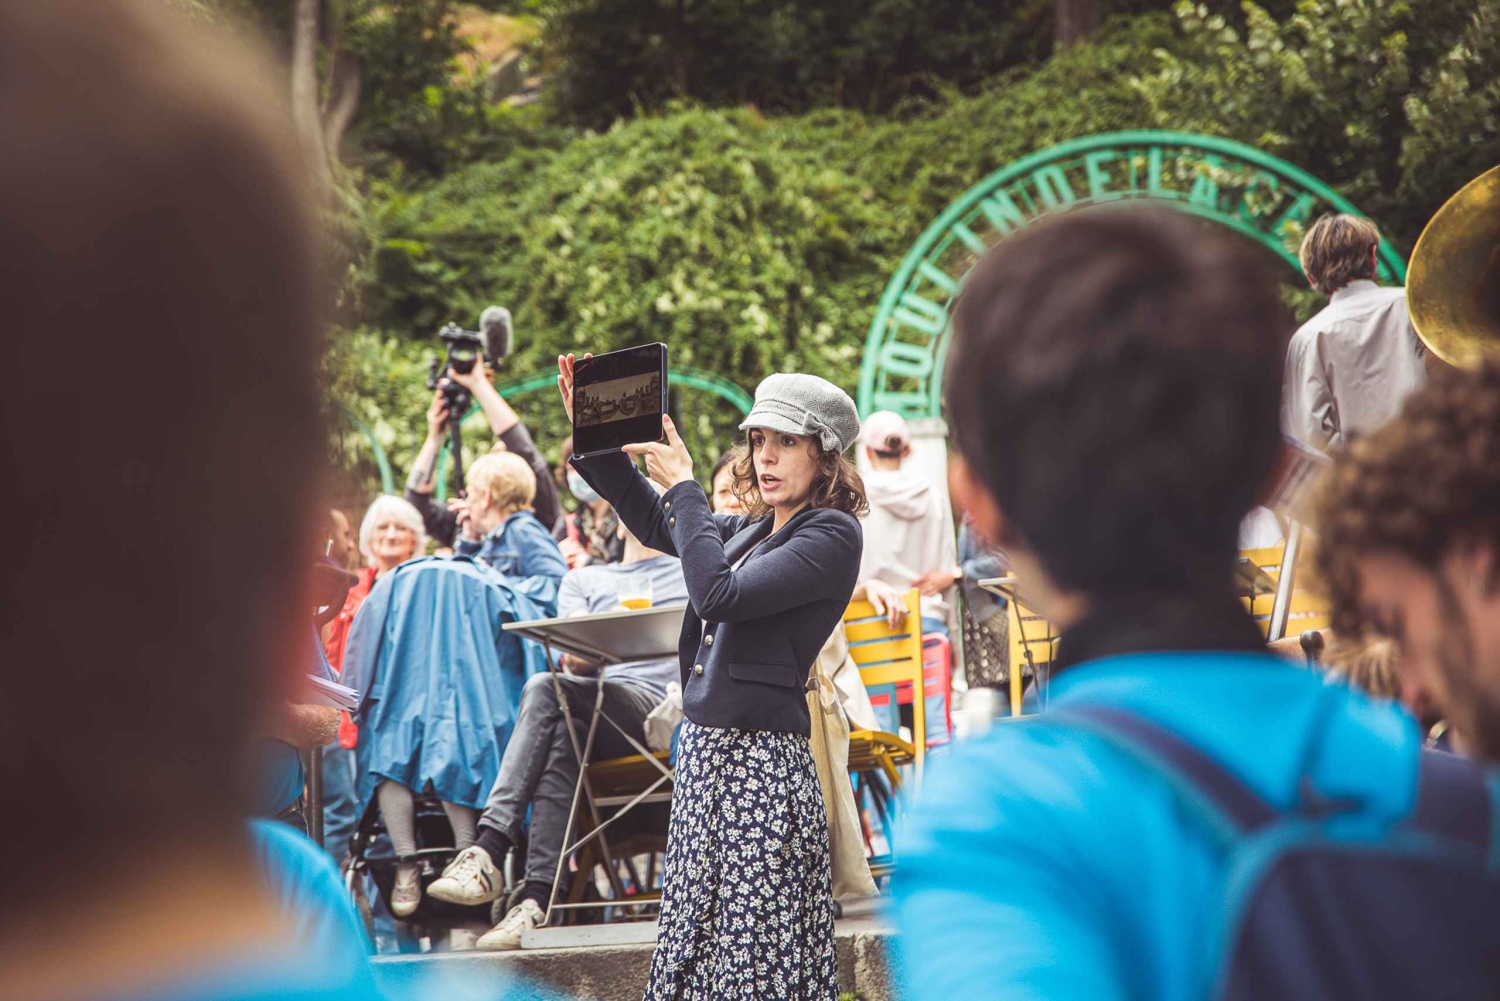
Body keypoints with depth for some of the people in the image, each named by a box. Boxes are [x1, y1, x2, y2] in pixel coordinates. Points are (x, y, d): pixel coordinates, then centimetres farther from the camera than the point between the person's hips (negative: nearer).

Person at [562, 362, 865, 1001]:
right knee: (697, 946, 8)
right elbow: (653, 524, 30)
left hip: (761, 759, -9)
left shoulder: (832, 535, -9)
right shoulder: (750, 532, 16)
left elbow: (719, 594, -19)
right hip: (705, 750, 9)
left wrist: (683, 487, -11)